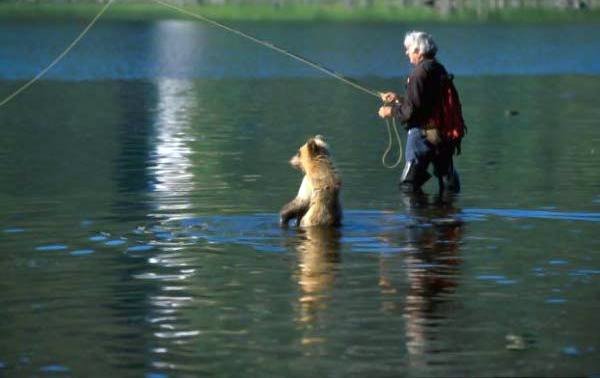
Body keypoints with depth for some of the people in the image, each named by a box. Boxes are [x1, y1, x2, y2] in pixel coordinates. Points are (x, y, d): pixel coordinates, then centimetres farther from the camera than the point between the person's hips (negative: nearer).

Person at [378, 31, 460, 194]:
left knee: (408, 186, -4)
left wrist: (391, 111, -2)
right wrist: (398, 99, 27)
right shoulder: (440, 70, 13)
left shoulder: (419, 73, -15)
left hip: (423, 133, -9)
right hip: (445, 133, 9)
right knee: (449, 185, 12)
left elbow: (412, 110, -19)